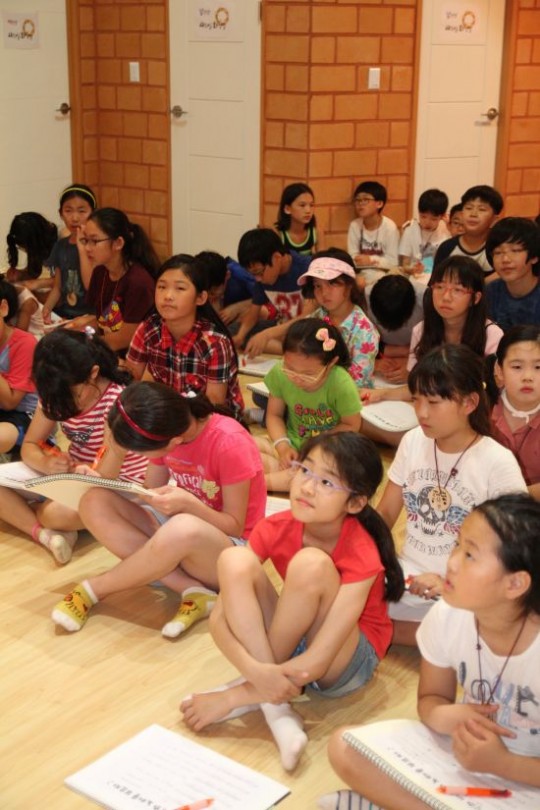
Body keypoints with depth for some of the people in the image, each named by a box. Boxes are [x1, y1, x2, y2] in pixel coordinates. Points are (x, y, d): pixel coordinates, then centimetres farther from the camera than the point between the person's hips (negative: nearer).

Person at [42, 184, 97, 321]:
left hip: (91, 315, -6)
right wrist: (46, 309, -6)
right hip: (64, 313, 6)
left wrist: (82, 247, -19)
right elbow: (57, 287, 13)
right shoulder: (61, 245, 10)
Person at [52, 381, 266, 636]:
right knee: (95, 502, -16)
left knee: (183, 529, -41)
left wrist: (188, 503, -34)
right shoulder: (164, 429, -7)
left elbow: (235, 526, -16)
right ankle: (193, 591, -20)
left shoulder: (229, 443, -25)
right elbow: (154, 494, 2)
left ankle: (92, 589, -15)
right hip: (179, 531, 7)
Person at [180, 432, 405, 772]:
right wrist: (258, 671, -38)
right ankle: (276, 709, -26)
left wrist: (235, 696, -29)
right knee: (235, 561, -24)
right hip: (290, 640, 4)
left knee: (311, 564, -32)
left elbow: (316, 661, -31)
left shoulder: (361, 555, -26)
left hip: (347, 664, -4)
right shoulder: (276, 529, -15)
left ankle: (250, 694, -17)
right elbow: (220, 618, -19)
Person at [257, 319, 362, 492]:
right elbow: (274, 414, -2)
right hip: (292, 444, 2)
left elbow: (352, 425, -10)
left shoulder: (341, 384, -26)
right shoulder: (279, 374, -17)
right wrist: (283, 445, -18)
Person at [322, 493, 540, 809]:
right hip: (461, 753, 5)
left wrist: (503, 764, -27)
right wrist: (443, 716, -19)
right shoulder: (446, 617, -14)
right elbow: (431, 697, 1)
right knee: (345, 746, -12)